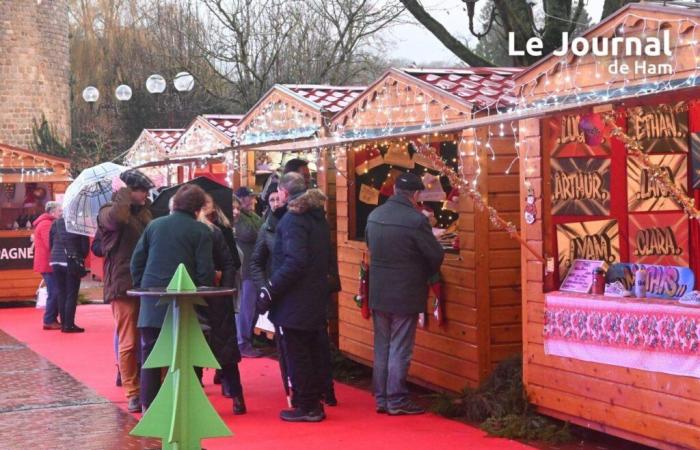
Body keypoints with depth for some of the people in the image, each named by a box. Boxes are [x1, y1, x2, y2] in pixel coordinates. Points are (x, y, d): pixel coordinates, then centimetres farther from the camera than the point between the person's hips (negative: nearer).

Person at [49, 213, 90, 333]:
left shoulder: (56, 223, 3)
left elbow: (50, 243, 7)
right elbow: (85, 246, -6)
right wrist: (81, 258, 14)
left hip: (56, 261, 4)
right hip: (73, 263, -4)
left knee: (61, 293, 11)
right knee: (72, 294, 0)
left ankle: (64, 323, 14)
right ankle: (69, 325, -2)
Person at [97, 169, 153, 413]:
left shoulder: (145, 213, 16)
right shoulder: (108, 211, -5)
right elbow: (118, 218, -30)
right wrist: (122, 192, -16)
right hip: (123, 286, -6)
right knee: (128, 343, -2)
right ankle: (133, 394, 6)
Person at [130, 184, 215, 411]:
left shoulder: (154, 225, 8)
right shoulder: (201, 231, -3)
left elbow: (136, 262, 8)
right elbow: (205, 271, -8)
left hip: (152, 300, 3)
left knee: (150, 351, 9)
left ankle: (148, 404, 10)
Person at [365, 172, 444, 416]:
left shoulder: (374, 215, 2)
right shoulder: (415, 219, -18)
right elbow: (436, 255, -11)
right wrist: (425, 274, 8)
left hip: (378, 292, 6)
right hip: (405, 294, -6)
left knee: (381, 347, 14)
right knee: (400, 349, 2)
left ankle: (381, 398, 19)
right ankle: (397, 400, 7)